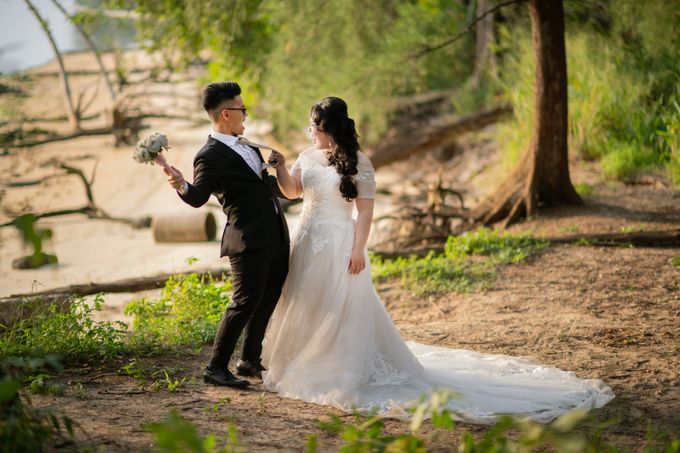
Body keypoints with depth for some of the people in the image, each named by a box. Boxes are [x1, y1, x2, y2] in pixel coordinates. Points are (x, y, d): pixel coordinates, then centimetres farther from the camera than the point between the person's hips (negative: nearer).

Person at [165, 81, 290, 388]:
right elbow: (198, 197, -26)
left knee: (268, 300, 16)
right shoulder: (210, 156, -14)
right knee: (246, 302, -8)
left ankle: (250, 360, 28)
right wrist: (182, 186, -45)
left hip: (276, 236, 9)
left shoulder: (244, 145, 13)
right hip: (249, 240, -9)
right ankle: (216, 368, 2)